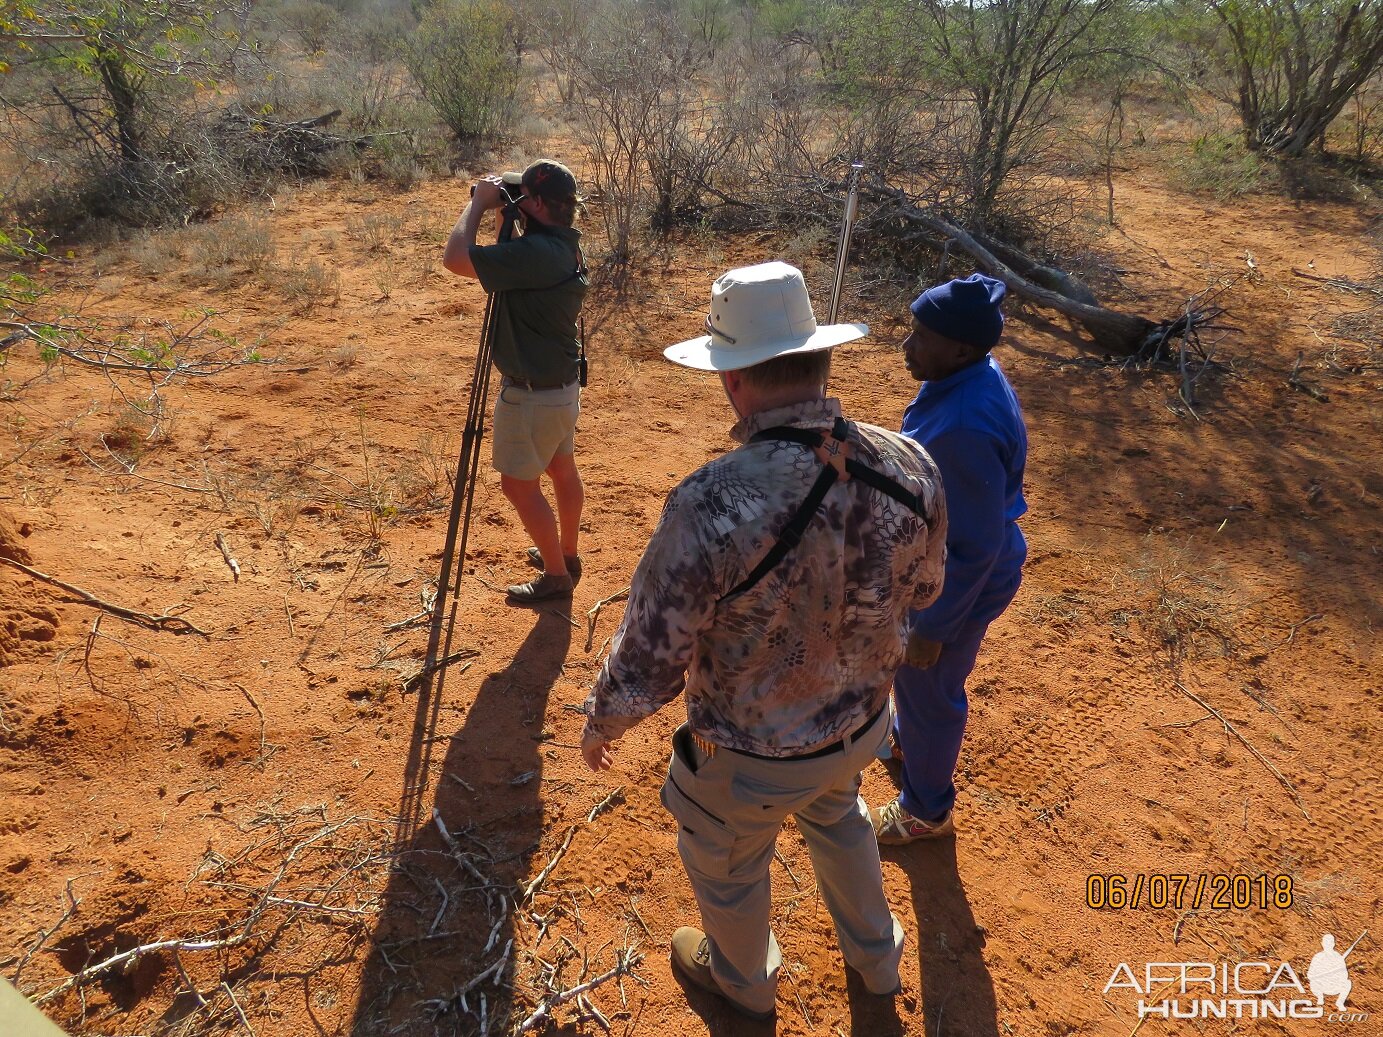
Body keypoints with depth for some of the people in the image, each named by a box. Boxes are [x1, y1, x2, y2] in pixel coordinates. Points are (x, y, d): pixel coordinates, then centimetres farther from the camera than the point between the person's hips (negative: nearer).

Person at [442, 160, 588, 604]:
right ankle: (566, 555, 39)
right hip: (563, 383, 10)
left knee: (519, 483, 3)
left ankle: (556, 576, 15)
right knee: (562, 469, 21)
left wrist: (479, 202, -17)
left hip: (533, 393, -10)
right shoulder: (566, 246, 2)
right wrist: (501, 214, 4)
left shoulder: (535, 253, -28)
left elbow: (456, 259, -29)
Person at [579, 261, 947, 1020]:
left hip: (751, 757, -4)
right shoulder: (909, 468, -20)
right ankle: (876, 956, 62)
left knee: (727, 864, 29)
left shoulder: (711, 504, -38)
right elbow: (921, 589, -1)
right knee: (836, 814, 38)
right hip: (863, 724, 5)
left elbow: (647, 665, -27)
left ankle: (742, 978, 60)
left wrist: (600, 724, -5)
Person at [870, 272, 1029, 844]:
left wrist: (932, 628, -19)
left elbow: (976, 547, -30)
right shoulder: (973, 375, -9)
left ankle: (926, 810, 42)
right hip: (934, 561, 9)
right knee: (912, 675, 33)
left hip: (957, 583, -9)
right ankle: (906, 736, 64)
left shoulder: (965, 428, -39)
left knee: (929, 690, 15)